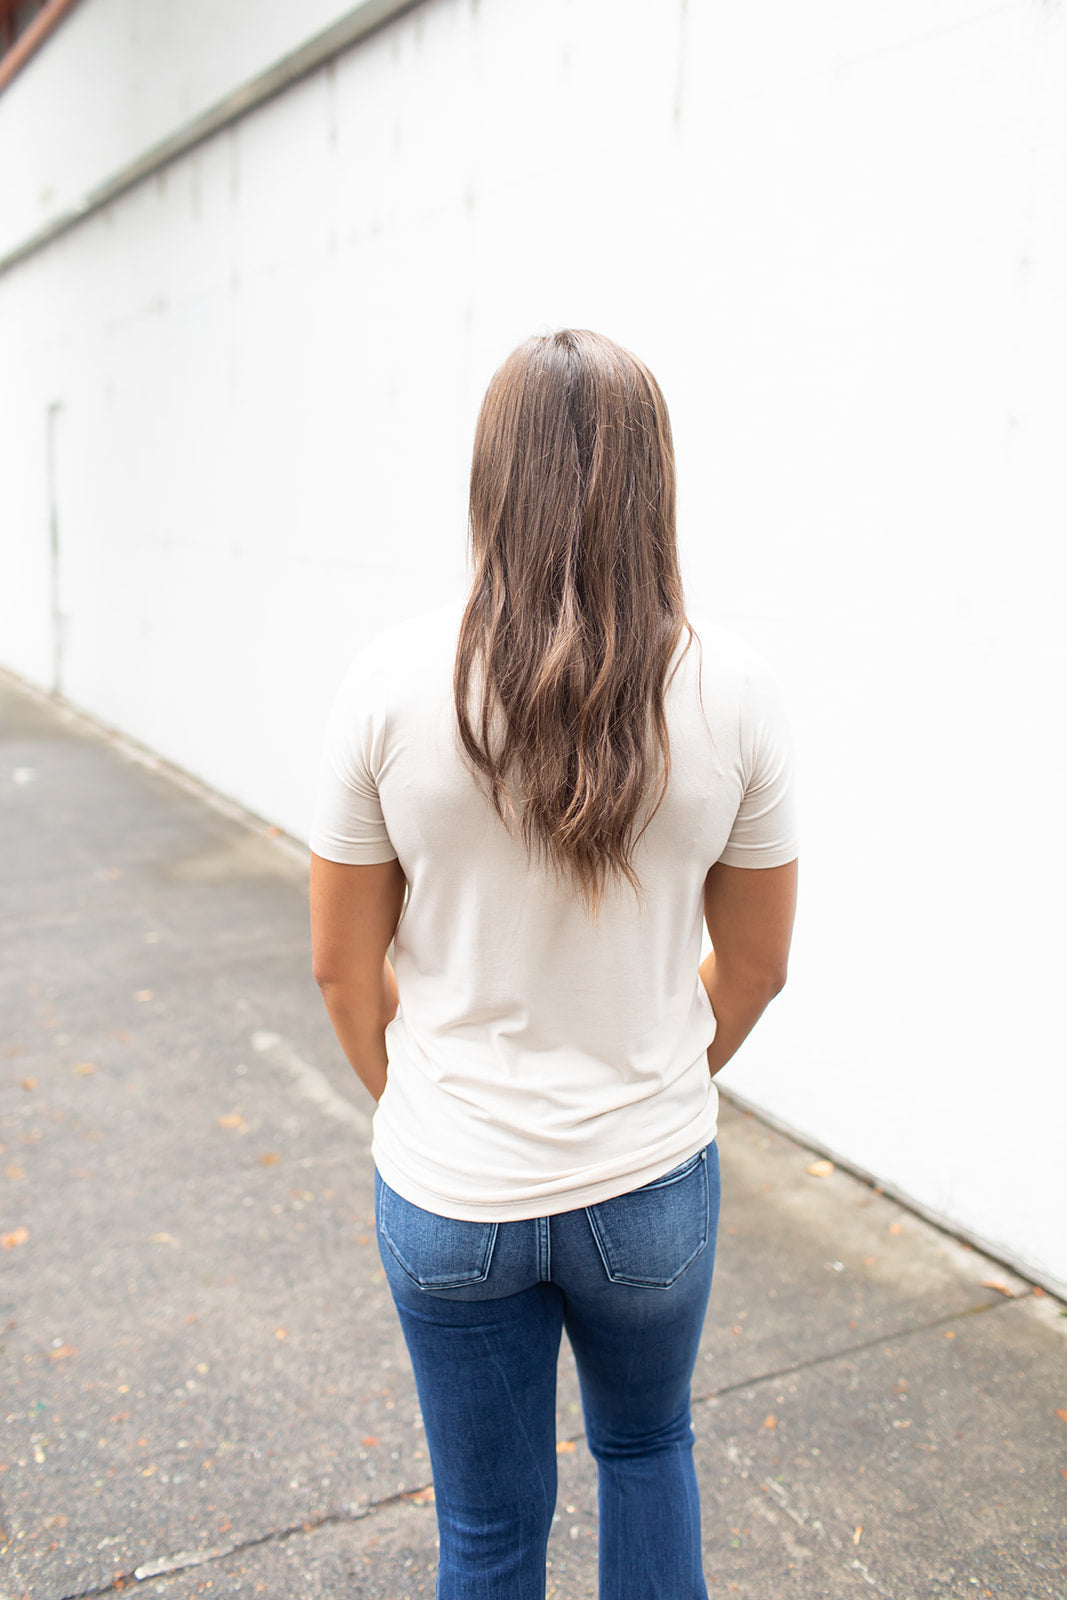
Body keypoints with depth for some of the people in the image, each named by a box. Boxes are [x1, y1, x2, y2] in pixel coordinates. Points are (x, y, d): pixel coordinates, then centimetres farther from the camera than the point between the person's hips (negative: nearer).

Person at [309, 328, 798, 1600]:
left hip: (447, 1194, 0)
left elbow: (345, 964, -6)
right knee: (646, 1446, 32)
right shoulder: (729, 691, -13)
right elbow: (756, 965, -1)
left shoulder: (392, 681, -15)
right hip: (652, 1184, 1)